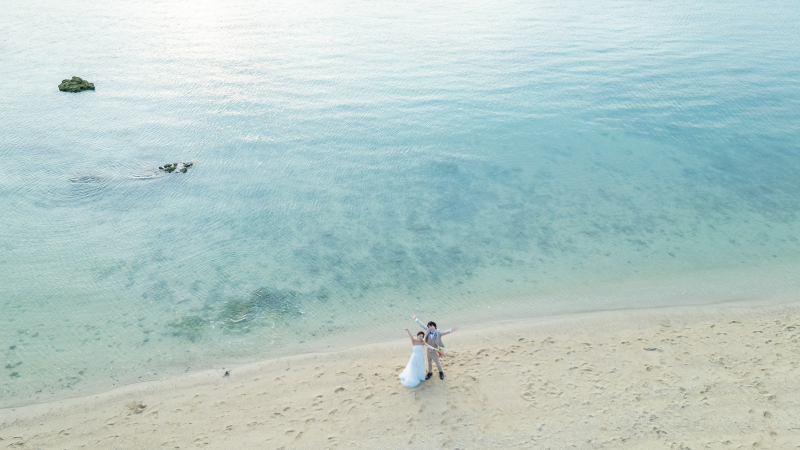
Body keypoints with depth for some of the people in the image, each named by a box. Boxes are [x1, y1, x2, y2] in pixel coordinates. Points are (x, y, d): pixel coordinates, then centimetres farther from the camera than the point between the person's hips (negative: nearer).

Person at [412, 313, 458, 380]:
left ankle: (441, 372, 44)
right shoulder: (428, 331, -13)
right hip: (428, 350, 3)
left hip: (434, 351, -3)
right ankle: (430, 372, 45)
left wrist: (450, 330, -60)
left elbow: (445, 332, -39)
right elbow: (422, 325, -7)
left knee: (437, 362, 16)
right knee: (429, 362, 22)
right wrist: (415, 319, -5)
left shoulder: (438, 333, -23)